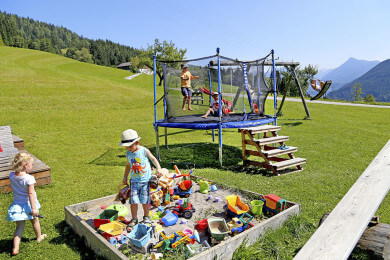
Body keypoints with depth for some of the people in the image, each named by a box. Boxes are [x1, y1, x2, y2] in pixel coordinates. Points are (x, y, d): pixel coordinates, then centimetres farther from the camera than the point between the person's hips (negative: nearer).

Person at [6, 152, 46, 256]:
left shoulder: (11, 176, -9)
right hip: (28, 205, -4)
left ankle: (15, 248, 6)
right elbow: (31, 194, -26)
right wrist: (34, 208, -22)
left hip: (17, 205, 4)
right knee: (35, 221, 21)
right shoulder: (29, 178, -26)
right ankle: (39, 237, 43)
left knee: (19, 227, 14)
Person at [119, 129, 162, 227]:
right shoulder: (128, 153, 3)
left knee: (145, 200, 4)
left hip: (145, 180, -3)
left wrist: (158, 168, -10)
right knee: (133, 201, -2)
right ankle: (134, 219, 14)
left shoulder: (144, 151, -8)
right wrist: (125, 177, 19)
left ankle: (146, 216, 26)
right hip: (134, 180, 3)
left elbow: (153, 159, 3)